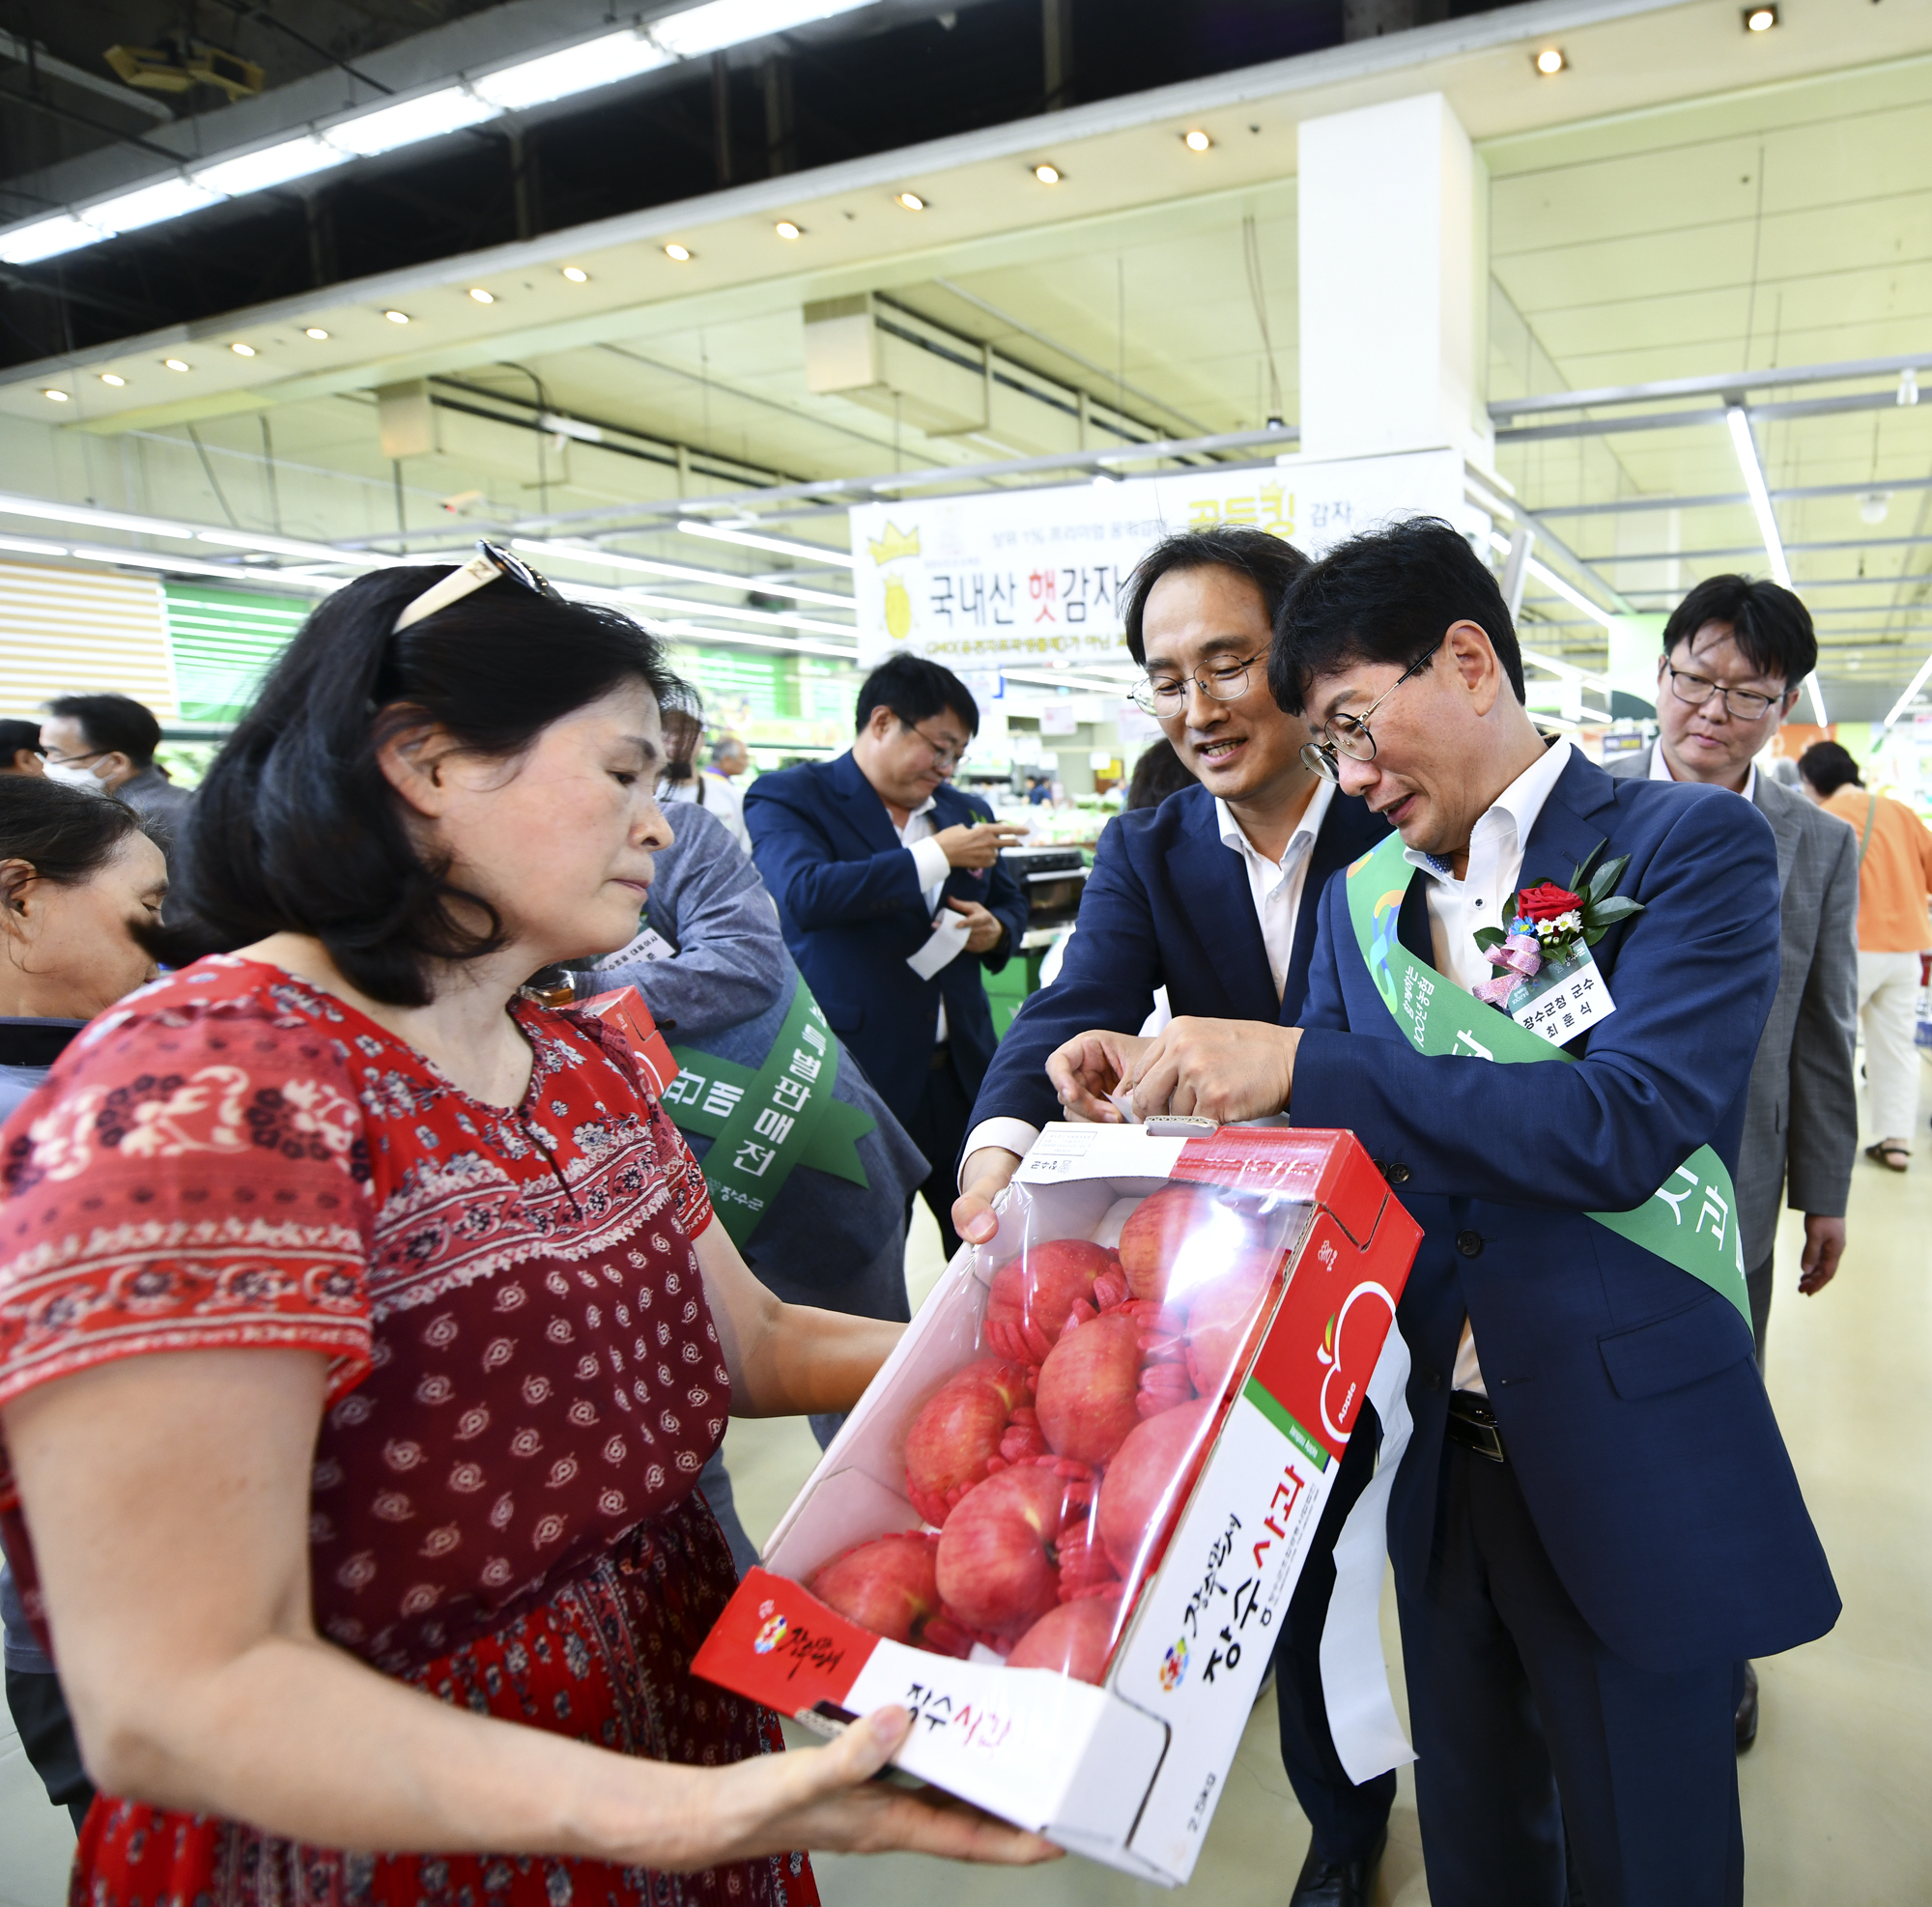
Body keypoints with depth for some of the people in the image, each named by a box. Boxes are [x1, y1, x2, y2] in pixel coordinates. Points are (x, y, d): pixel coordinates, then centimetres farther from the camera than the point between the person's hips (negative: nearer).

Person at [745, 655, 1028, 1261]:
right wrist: (935, 856, -21)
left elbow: (1011, 902, 26)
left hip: (963, 1073, 6)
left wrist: (995, 931, 1)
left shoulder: (964, 811, 14)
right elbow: (803, 893, -24)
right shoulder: (786, 799, -5)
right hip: (858, 1076, -5)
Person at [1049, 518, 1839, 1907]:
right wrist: (1172, 1081, -14)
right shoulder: (1360, 901, 4)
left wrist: (1298, 1066, -30)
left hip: (1631, 1466, -4)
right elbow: (1331, 1149, 5)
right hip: (1439, 1459, 5)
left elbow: (1626, 1120, -26)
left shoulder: (1689, 845, -11)